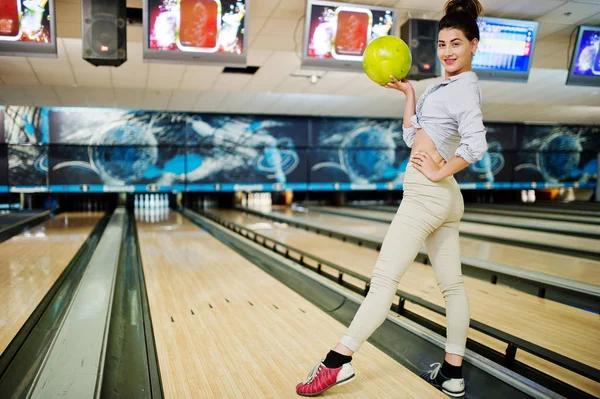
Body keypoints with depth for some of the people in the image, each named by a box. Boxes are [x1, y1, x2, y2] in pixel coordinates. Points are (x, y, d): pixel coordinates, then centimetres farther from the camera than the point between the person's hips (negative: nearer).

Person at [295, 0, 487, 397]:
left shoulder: (464, 87, -9)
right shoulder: (445, 86, 19)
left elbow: (476, 144, -23)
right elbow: (412, 137, 17)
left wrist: (438, 173, -15)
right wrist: (408, 92, 12)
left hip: (426, 193, -10)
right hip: (444, 199, 10)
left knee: (384, 278, -10)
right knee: (452, 284, 10)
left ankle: (338, 363, -5)